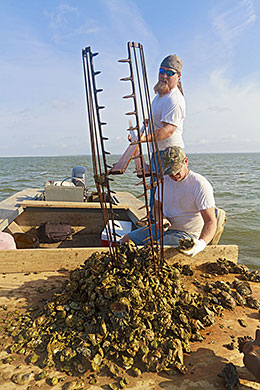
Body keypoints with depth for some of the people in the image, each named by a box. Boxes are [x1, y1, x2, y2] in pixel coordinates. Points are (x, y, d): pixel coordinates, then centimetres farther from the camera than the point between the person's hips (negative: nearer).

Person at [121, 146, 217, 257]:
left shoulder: (200, 185, -19)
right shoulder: (164, 180, 2)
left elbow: (211, 222, -24)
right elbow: (157, 207, 14)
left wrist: (201, 243, -44)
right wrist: (161, 219, -10)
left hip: (186, 234, -7)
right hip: (165, 227, 7)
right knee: (127, 239, 7)